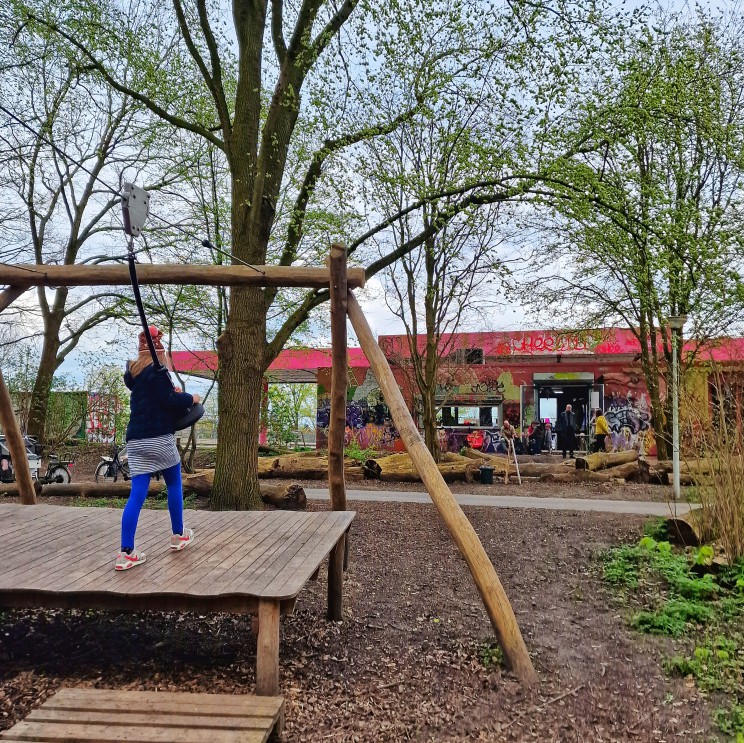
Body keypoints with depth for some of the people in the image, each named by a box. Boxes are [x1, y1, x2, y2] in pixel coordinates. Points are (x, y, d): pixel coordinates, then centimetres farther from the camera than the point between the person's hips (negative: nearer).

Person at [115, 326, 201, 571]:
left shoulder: (132, 371, 15)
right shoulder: (157, 370, -10)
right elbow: (169, 401, -14)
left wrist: (171, 391, 16)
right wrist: (190, 398, 2)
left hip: (135, 440, 6)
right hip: (158, 437, -6)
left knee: (137, 494, 2)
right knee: (174, 484, 15)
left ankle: (126, 552, -5)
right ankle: (178, 536, 25)